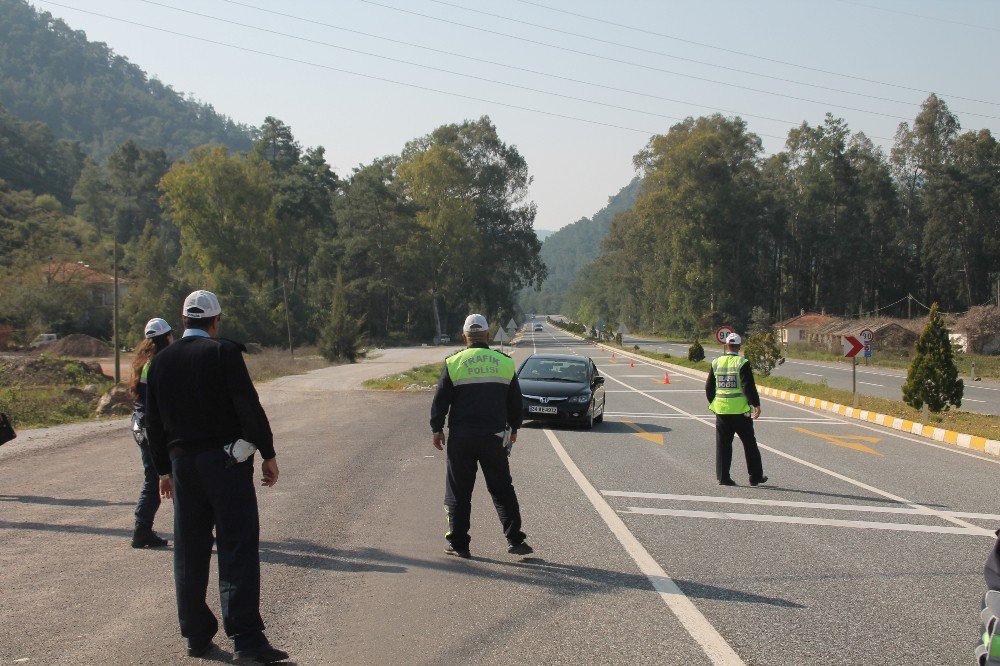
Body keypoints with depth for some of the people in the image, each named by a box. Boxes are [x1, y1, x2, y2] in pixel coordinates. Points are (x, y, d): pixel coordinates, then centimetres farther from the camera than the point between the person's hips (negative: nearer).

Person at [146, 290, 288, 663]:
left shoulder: (161, 361, 8)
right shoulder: (224, 353, -8)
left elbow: (154, 423, 12)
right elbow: (249, 408, -14)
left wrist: (163, 470, 19)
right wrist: (268, 454, -6)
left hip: (183, 464, 5)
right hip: (226, 462, -5)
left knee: (190, 554, 13)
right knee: (237, 550, -6)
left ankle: (197, 635, 19)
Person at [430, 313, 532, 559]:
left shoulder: (454, 363, -2)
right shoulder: (505, 362, 4)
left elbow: (440, 401, -1)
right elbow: (515, 401, 12)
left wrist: (437, 430, 11)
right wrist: (514, 428, 26)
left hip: (461, 438, -2)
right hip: (494, 437, 2)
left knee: (459, 492, 7)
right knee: (502, 490, 11)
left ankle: (458, 544, 8)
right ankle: (515, 540, 6)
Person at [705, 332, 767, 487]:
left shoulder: (716, 363, 3)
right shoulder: (742, 363, -9)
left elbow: (709, 387, 9)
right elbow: (749, 387, -14)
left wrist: (713, 403, 22)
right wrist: (756, 405, -8)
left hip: (721, 410, 3)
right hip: (740, 410, -3)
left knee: (723, 444, 8)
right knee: (749, 444, 8)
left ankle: (723, 477, 6)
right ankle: (755, 477, 12)